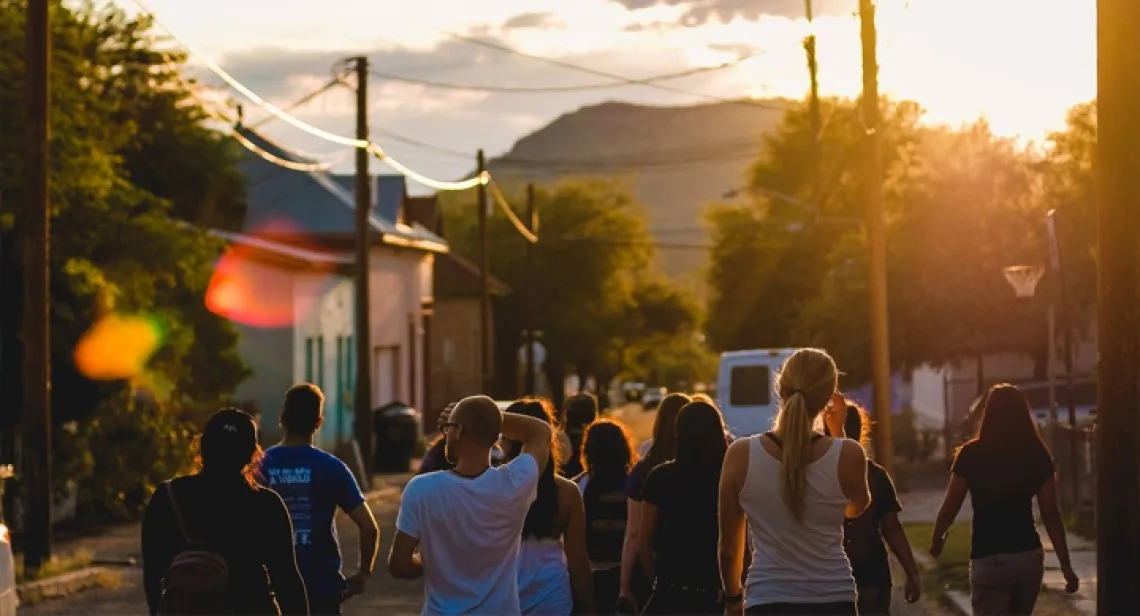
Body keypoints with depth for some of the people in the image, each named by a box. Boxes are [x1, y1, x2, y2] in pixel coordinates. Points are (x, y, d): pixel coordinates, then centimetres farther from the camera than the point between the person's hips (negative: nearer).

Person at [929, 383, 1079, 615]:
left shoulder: (972, 454, -7)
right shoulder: (1038, 454, 0)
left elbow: (951, 506, -1)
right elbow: (1051, 513, -1)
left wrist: (937, 539, 18)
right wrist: (1066, 565, 4)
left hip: (989, 559, -4)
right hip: (1030, 556, 4)